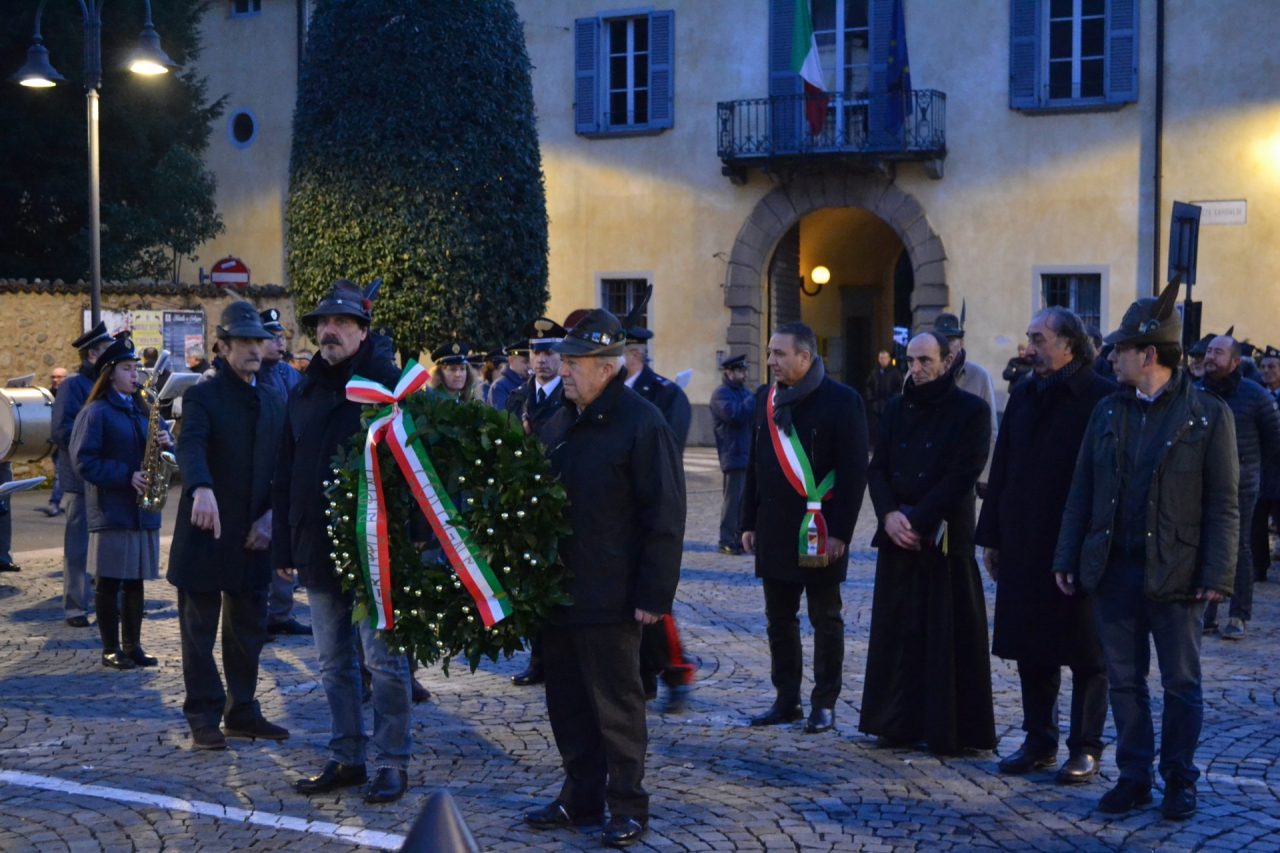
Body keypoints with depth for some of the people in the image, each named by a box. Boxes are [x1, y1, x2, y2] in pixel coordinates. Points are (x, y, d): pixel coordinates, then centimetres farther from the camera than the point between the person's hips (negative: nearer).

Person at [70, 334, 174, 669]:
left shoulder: (143, 411, 15)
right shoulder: (96, 412, -5)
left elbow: (164, 451, 17)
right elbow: (84, 461, -12)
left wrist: (166, 445, -7)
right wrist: (127, 476, -19)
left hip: (143, 511, 6)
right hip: (111, 511, -6)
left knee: (135, 581, 10)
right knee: (109, 582, -1)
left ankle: (133, 646, 17)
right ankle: (111, 649, 8)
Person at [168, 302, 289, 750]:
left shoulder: (275, 401, 11)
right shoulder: (203, 396, -7)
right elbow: (190, 447, -25)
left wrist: (271, 515, -5)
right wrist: (201, 489, -45)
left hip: (253, 537, 5)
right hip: (206, 533, -5)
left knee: (248, 630, 12)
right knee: (199, 630, 4)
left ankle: (242, 712, 23)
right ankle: (203, 717, 12)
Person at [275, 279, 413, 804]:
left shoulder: (388, 383, -6)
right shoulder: (305, 393, 12)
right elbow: (285, 475, 13)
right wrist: (284, 546, 8)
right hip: (317, 549, 6)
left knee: (383, 659, 0)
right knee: (333, 662, 12)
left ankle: (392, 763, 9)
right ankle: (346, 758, 22)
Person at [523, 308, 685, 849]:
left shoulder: (642, 424, -13)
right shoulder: (559, 423, 11)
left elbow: (665, 518, -15)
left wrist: (654, 595, -17)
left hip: (609, 601, -7)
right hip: (557, 593, 8)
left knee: (617, 707, 3)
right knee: (567, 703, 14)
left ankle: (627, 807, 16)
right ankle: (581, 798, 27)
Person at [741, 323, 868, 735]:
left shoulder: (841, 401, -10)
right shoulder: (766, 399, 9)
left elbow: (854, 472, -11)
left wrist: (840, 531, -15)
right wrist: (749, 523, 11)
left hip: (819, 532, -6)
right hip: (774, 531, 6)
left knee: (826, 620, 5)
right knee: (779, 619, 11)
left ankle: (824, 704, 13)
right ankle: (786, 700, 21)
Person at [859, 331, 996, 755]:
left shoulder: (971, 411, -3)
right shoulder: (897, 409, 13)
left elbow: (962, 476, -11)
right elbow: (878, 467, 8)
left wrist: (918, 521, -16)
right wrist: (889, 514, -9)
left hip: (946, 539, -5)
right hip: (897, 539, 5)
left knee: (950, 636, -2)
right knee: (898, 632, 7)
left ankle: (953, 730, 5)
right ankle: (899, 723, 15)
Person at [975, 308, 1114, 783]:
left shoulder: (1100, 398, -9)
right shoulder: (1024, 395, 10)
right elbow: (1001, 470, 12)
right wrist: (992, 536, 10)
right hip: (1024, 546, 6)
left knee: (1085, 654, 5)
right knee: (1032, 651, 12)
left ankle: (1085, 748, 15)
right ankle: (1039, 742, 23)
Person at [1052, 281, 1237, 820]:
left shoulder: (1208, 414, -5)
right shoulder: (1108, 411, 8)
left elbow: (1223, 504, -6)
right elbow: (1081, 491, 10)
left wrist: (1217, 575, -12)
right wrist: (1067, 558, 5)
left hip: (1175, 573, -4)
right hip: (1114, 569, 4)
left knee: (1182, 684, 6)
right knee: (1124, 680, 10)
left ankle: (1180, 781, 20)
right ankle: (1134, 776, 21)